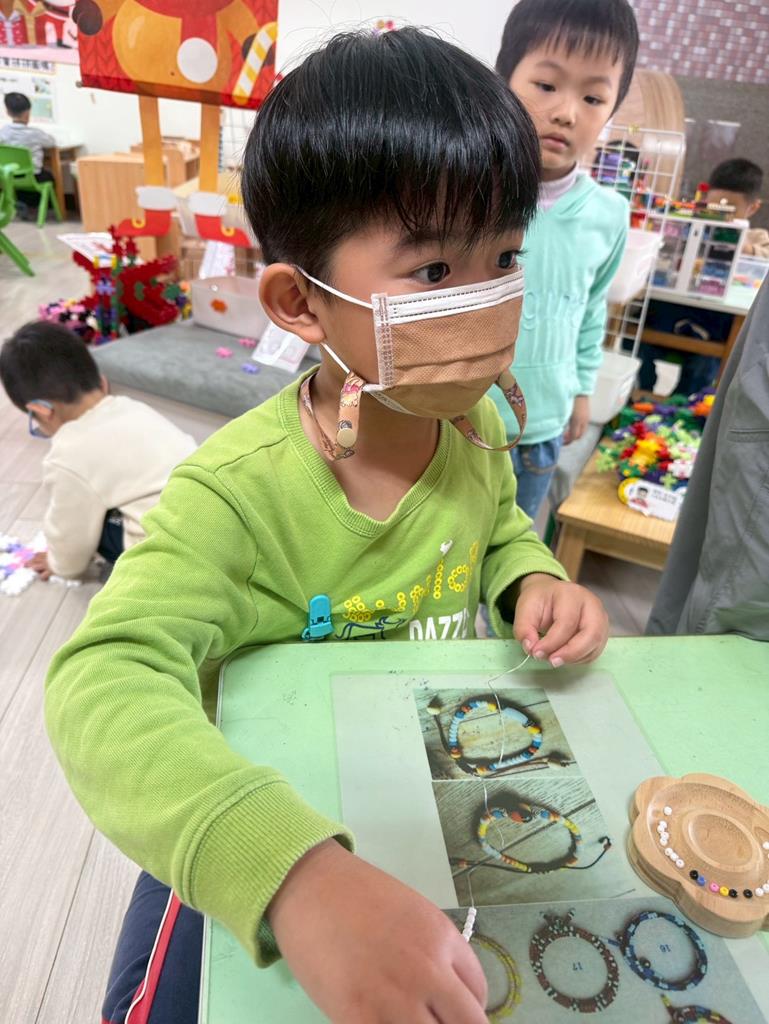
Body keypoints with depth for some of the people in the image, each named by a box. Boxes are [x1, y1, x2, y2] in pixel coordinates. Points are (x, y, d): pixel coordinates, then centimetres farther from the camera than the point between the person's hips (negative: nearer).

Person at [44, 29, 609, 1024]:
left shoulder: (473, 423, -13)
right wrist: (297, 876, -58)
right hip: (262, 834, -4)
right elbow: (107, 681, -42)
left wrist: (532, 580, -17)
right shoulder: (239, 490, -33)